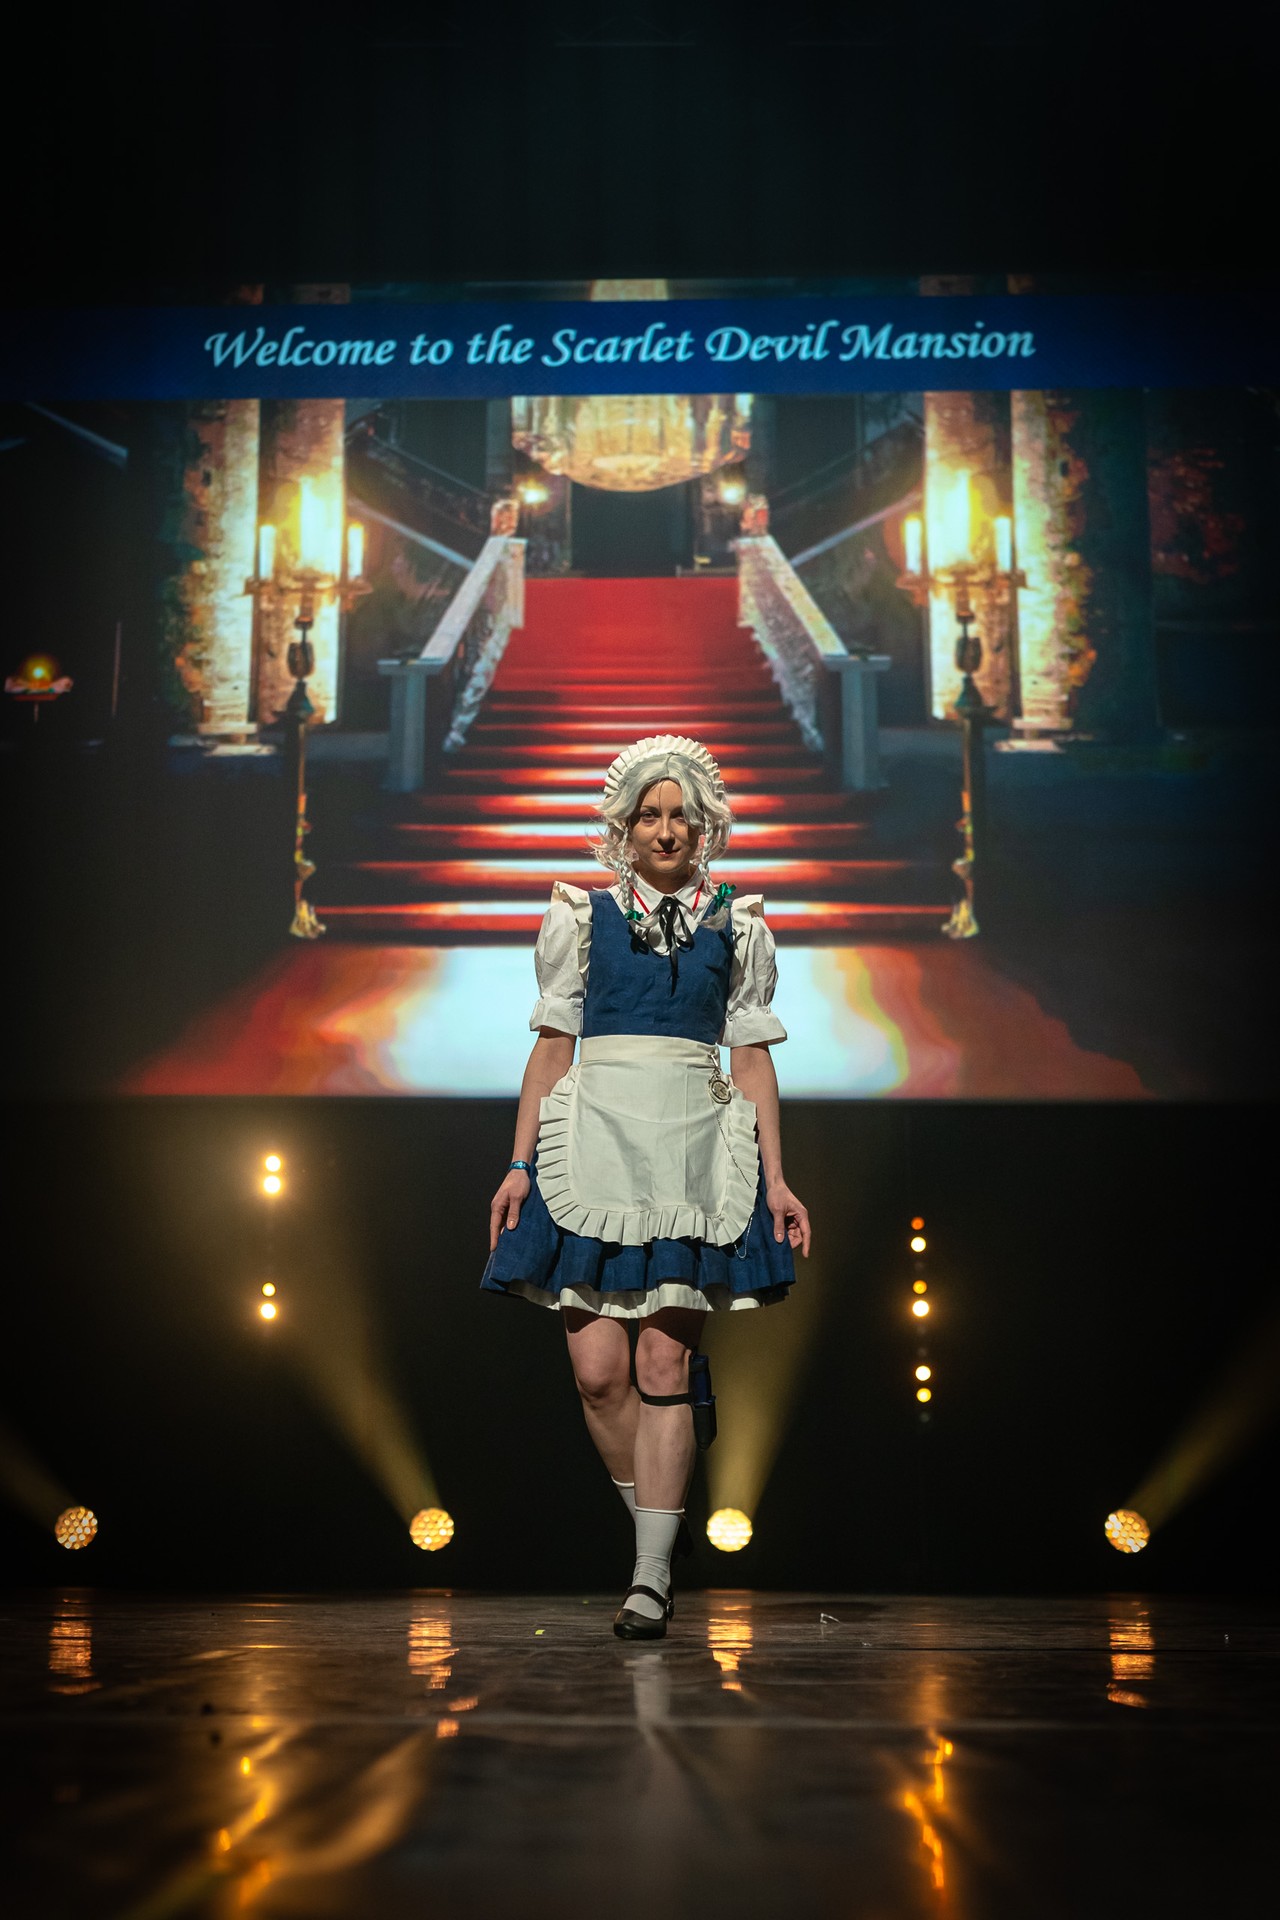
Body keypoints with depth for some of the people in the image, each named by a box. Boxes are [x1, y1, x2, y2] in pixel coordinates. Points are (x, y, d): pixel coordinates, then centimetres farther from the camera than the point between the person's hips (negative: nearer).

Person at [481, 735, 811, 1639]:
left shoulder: (735, 926, 11)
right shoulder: (583, 917, 11)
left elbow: (751, 1059, 10)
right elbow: (552, 1049, 10)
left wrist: (776, 1180, 4)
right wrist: (519, 1165, 3)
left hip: (694, 1154, 0)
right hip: (595, 1146, 0)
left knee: (664, 1367, -6)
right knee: (599, 1368, -7)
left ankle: (651, 1578, 0)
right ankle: (660, 1524, 17)